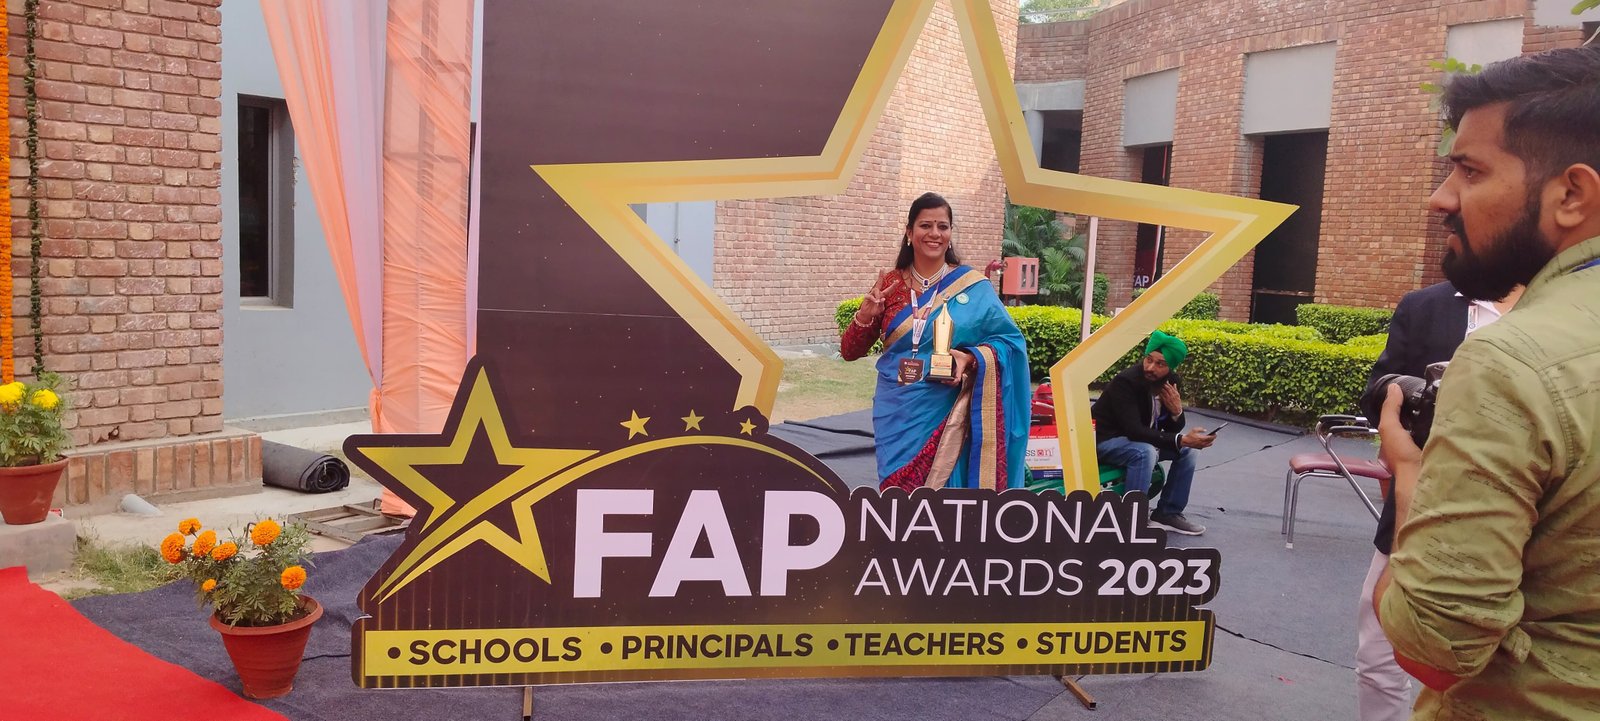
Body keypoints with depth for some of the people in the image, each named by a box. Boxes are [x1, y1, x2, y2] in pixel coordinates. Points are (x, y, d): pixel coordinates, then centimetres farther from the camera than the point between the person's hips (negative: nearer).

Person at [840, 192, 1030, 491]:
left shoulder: (973, 286, -2)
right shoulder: (889, 284, 2)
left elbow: (1010, 339, -2)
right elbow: (850, 352, 3)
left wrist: (970, 358, -19)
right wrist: (865, 315, -16)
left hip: (946, 412, -2)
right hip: (897, 414, 2)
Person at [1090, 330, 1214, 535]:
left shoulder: (1172, 383, -4)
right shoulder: (1125, 382, -27)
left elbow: (1172, 430, 3)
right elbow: (1134, 431, -34)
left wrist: (1177, 411, -21)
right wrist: (1181, 440, -38)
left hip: (1140, 439, 8)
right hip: (1105, 439, -8)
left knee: (1187, 450, -1)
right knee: (1145, 453, -34)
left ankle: (1168, 513, 7)